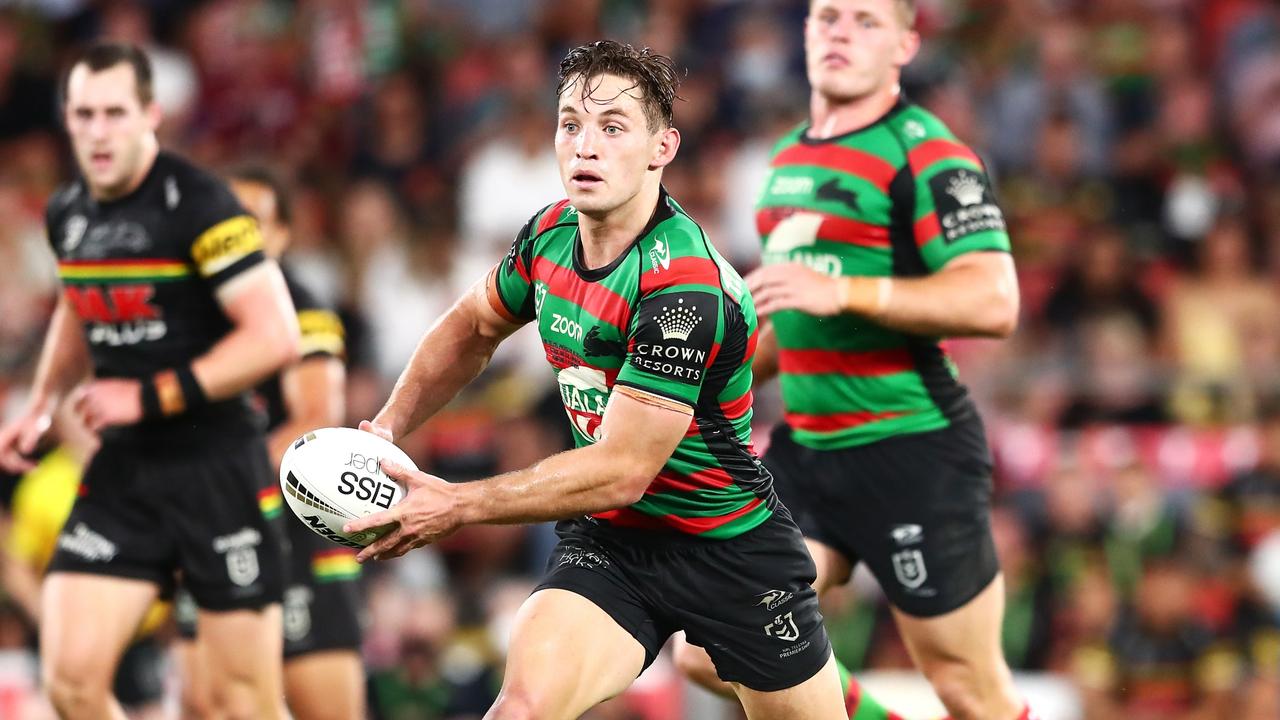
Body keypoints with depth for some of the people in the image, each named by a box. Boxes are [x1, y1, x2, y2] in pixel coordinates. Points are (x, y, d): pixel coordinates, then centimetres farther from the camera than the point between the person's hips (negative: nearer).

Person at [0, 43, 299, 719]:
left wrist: (151, 398, -20)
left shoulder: (197, 203, -15)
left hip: (217, 468, -6)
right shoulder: (66, 213, 7)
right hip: (121, 469, 6)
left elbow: (274, 336, -20)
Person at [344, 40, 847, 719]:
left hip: (731, 550, -4)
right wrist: (388, 426, 5)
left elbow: (622, 471, -27)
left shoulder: (686, 287, -27)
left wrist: (457, 505, -24)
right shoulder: (548, 235, -4)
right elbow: (474, 324, 19)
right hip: (607, 538, 4)